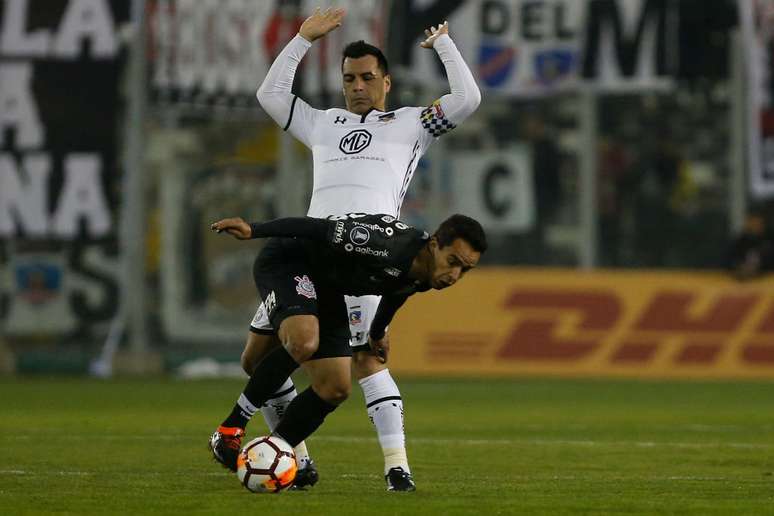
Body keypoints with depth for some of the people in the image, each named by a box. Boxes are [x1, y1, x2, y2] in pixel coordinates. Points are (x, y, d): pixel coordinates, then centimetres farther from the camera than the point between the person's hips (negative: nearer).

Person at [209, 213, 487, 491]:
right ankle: (229, 432, -23)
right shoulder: (386, 247, -35)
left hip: (326, 285, 9)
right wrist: (254, 230, -33)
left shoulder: (425, 276, -6)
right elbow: (321, 229, -32)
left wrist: (378, 331, 33)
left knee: (335, 390, 1)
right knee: (303, 342, -35)